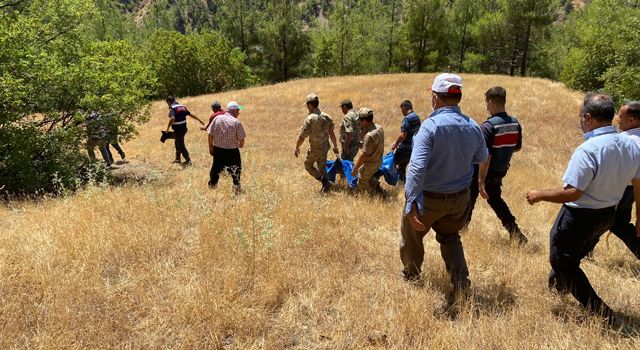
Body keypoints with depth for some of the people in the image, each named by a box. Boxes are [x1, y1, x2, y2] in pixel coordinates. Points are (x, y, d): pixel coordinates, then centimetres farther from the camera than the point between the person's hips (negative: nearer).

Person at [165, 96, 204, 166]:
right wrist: (200, 121, 17)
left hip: (178, 130, -8)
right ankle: (177, 159, 30)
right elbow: (191, 114, 10)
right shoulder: (182, 107, 8)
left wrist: (168, 128, -27)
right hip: (184, 128, 8)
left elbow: (172, 118, -30)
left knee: (181, 145, 1)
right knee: (178, 143, 22)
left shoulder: (172, 108, -14)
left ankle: (188, 160, 4)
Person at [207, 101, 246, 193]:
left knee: (216, 168, 20)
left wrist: (211, 147, 9)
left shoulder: (217, 118, -2)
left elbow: (210, 134, -1)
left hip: (217, 149, 4)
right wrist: (241, 145, 10)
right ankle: (236, 187, 19)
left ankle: (212, 185, 32)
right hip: (232, 151, -4)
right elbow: (241, 139, -12)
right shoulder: (236, 122, -13)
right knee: (236, 169, 14)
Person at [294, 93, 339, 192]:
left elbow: (302, 137, -19)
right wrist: (335, 146, 15)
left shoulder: (309, 119, -22)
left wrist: (297, 148, -4)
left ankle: (325, 182, 4)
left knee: (308, 165, 15)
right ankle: (325, 187, 25)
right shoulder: (326, 116, -3)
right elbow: (332, 133, 4)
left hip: (315, 149, -6)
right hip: (325, 147, 6)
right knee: (322, 167, 20)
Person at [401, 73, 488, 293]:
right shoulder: (472, 127, -7)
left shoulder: (431, 126, -24)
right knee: (450, 236, 28)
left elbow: (417, 167, -33)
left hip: (429, 197, -5)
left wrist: (412, 203, -35)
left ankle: (412, 273, 38)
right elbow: (481, 158, 11)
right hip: (460, 196, 5)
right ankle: (460, 277, 17)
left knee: (412, 234, 21)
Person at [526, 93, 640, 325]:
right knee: (576, 254, 29)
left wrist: (539, 195, -16)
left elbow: (572, 193, -30)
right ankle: (558, 284, 51)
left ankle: (600, 312, 10)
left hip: (579, 217, -8)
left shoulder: (588, 150, -29)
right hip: (608, 215, 8)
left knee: (562, 260, 11)